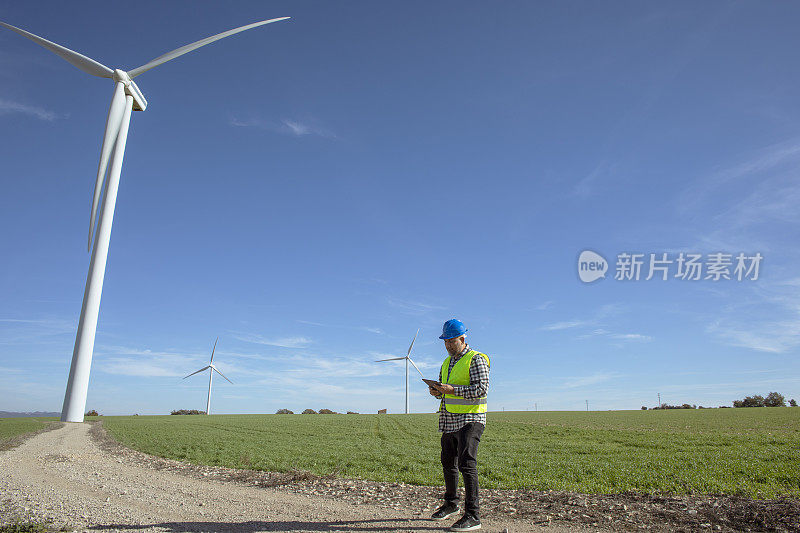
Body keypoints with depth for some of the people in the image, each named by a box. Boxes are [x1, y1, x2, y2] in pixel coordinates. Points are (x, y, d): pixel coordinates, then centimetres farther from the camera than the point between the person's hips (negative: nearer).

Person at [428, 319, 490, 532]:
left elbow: (481, 388, -19)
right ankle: (451, 504, 33)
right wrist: (437, 392, 0)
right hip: (449, 421, 8)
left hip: (470, 419, -8)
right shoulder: (447, 362, 16)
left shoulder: (476, 359, -9)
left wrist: (453, 390, -24)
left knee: (467, 463, -14)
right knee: (448, 463, 16)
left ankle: (473, 516, -8)